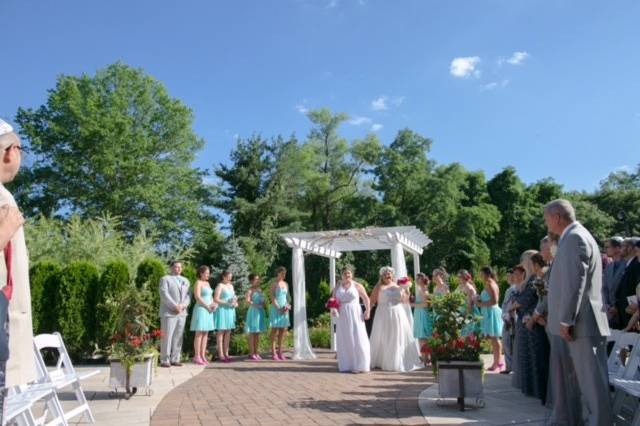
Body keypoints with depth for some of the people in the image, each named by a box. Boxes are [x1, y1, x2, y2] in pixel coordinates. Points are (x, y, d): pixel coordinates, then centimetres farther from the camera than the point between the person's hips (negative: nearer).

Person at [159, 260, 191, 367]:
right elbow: (164, 295, -10)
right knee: (167, 336, -5)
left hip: (182, 313, 5)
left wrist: (183, 305, -8)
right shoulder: (165, 279, 1)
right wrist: (175, 306, -16)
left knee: (178, 337, 4)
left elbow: (188, 296, 11)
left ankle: (175, 359, 9)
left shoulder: (185, 281, 18)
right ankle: (164, 360, 0)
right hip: (169, 313, -5)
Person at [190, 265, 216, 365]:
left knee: (205, 334, 6)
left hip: (208, 311, 8)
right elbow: (197, 297, -17)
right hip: (200, 309, -8)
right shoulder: (198, 282, -8)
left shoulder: (207, 283, 16)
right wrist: (207, 306, -15)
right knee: (199, 334, -6)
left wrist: (214, 304, 1)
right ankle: (197, 356, -2)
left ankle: (203, 356, 10)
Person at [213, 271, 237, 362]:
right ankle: (221, 355, -3)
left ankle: (226, 354, 12)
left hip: (230, 311, 7)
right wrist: (227, 303, -18)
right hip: (222, 310, -7)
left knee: (228, 332, 7)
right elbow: (215, 299, -13)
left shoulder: (231, 286, 17)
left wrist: (236, 303, 2)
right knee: (221, 332, -4)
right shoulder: (220, 286, -5)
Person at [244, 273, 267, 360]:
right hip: (253, 312, -7)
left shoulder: (260, 289, 13)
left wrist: (263, 305, 0)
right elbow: (247, 300, -22)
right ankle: (251, 353, 4)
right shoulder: (251, 290, -8)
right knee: (252, 333, -1)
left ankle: (256, 352, 17)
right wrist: (255, 305, -25)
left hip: (260, 312, 7)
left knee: (258, 333, 10)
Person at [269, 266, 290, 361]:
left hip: (284, 310, 6)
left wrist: (287, 306, -2)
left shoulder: (286, 284, 13)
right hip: (275, 309, -6)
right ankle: (273, 352, 0)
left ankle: (280, 351, 12)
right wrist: (278, 308, -15)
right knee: (275, 330, -4)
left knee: (283, 330, 5)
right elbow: (272, 297, -10)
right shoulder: (274, 284, -4)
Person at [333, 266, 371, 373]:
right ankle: (346, 365, 12)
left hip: (355, 315, -3)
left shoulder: (357, 286, 2)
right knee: (344, 340, 4)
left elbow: (366, 299, 2)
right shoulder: (337, 287, 11)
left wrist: (368, 310, -12)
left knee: (358, 339, -5)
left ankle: (360, 365, 1)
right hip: (342, 316, 3)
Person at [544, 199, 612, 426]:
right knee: (565, 378, 16)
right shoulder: (571, 238, 17)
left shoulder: (575, 237, -14)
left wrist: (566, 321, -20)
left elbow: (575, 283, -21)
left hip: (581, 325, -10)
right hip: (571, 323, 10)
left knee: (591, 382, -2)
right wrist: (562, 321, 20)